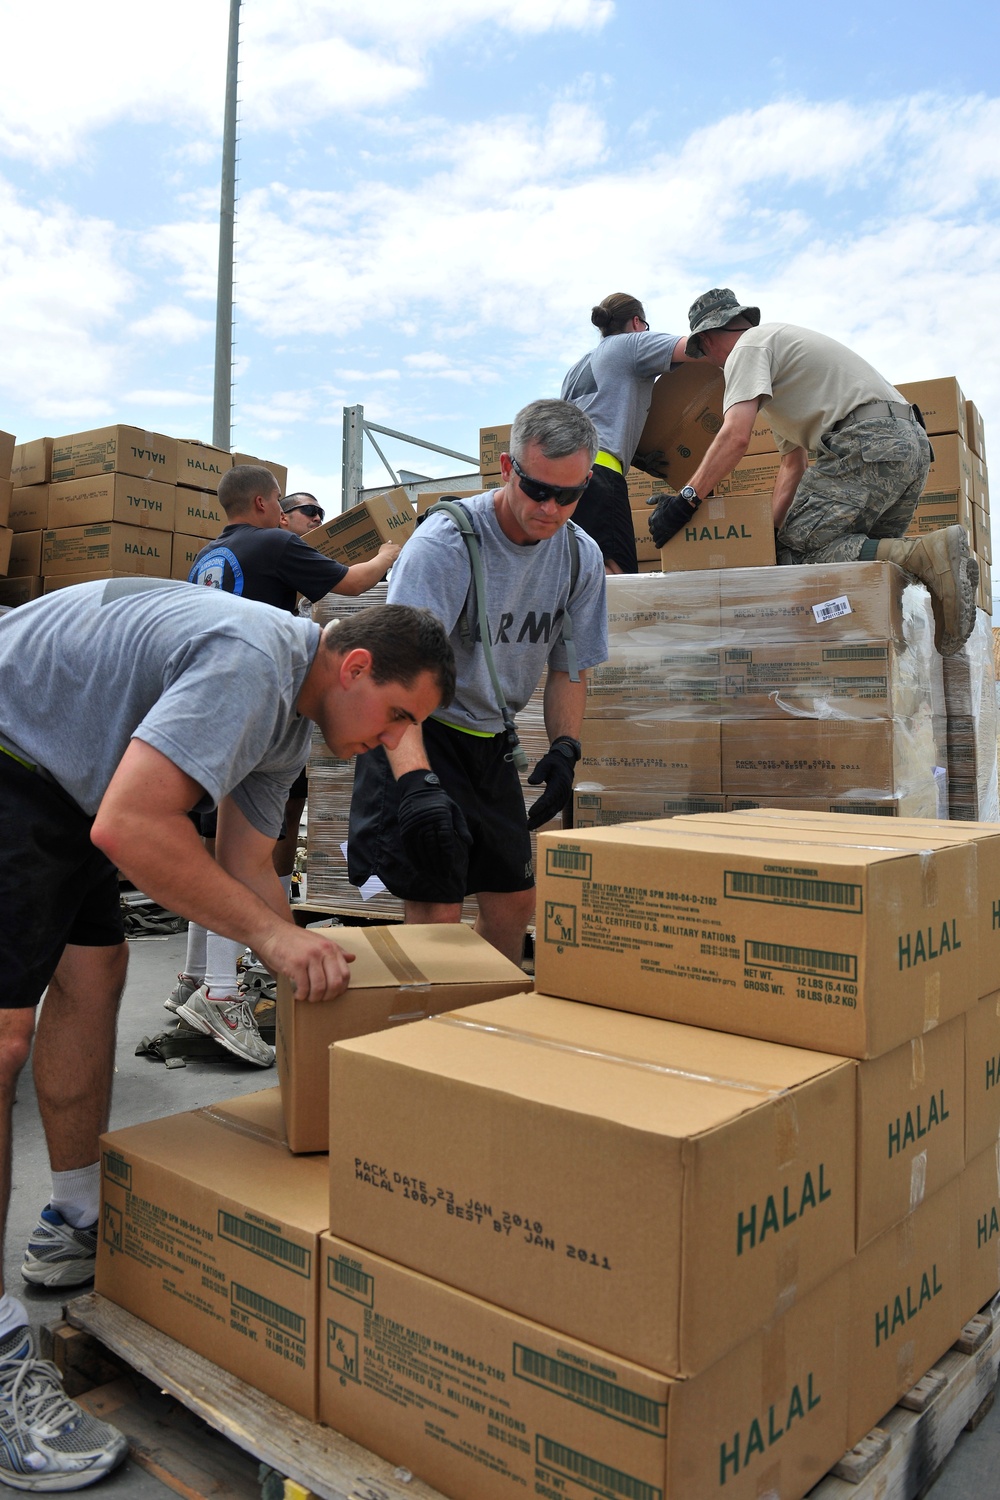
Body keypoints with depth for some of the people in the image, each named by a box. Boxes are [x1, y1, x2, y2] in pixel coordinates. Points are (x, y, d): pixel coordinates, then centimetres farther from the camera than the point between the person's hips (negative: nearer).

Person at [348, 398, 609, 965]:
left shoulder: (582, 557, -3)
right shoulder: (446, 542, -23)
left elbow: (569, 665, 9)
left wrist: (565, 747, -8)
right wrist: (416, 780, -46)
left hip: (489, 741, 6)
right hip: (418, 734, -6)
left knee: (515, 903, 11)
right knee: (438, 913, -12)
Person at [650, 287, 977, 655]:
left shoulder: (749, 346, 3)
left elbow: (735, 436, -17)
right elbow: (793, 463, 27)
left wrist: (686, 498, -17)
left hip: (868, 443, -10)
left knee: (798, 550, -14)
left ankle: (924, 556, -28)